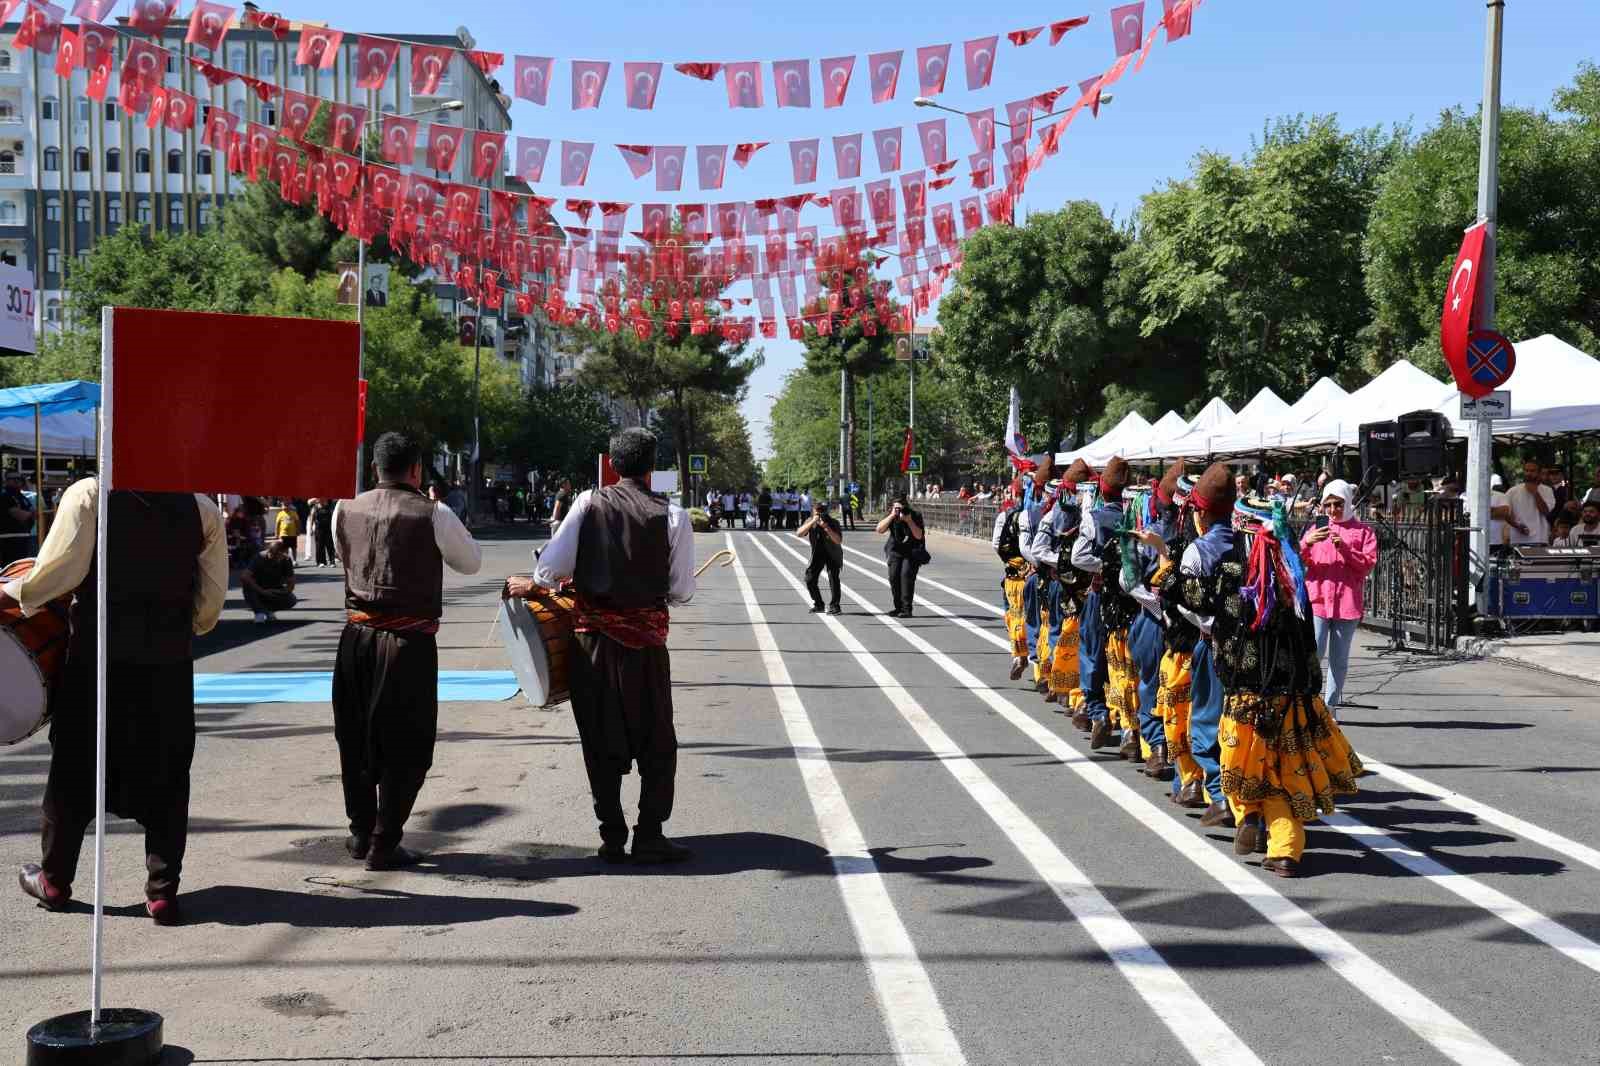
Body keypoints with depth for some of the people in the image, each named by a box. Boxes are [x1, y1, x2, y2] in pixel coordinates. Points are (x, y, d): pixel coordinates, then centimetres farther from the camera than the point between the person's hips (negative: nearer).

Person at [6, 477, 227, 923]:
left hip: (98, 655, -1)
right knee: (165, 775, 10)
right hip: (170, 664, 2)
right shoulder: (202, 509, 2)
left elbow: (57, 571, -13)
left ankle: (54, 879, 28)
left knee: (75, 767, 14)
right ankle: (162, 890, 11)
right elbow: (211, 600, 3)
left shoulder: (89, 494, -7)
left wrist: (14, 590, 5)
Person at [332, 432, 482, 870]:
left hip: (356, 636, 5)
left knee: (356, 738, 17)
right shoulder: (434, 514, -11)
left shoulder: (346, 509, 1)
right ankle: (384, 844, 8)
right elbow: (472, 562, 4)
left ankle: (360, 833, 29)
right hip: (409, 641, -4)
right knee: (405, 745, 6)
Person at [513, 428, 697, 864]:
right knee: (656, 741, 11)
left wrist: (531, 584, 12)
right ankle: (648, 836, 7)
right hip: (643, 639, -2)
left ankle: (612, 838, 15)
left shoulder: (589, 502, -3)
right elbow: (682, 591, -4)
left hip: (591, 635, 2)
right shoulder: (672, 516, -6)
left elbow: (552, 565, -9)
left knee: (601, 739, 11)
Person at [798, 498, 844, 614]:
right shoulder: (810, 521, -8)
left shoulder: (833, 522, -16)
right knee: (810, 579, -2)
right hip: (817, 554, 3)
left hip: (833, 554, -3)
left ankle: (834, 606, -5)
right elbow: (799, 534, -21)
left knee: (833, 578, -15)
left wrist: (826, 527, -36)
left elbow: (838, 540, -27)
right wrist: (812, 522, -31)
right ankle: (818, 605, 15)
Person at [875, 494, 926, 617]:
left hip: (913, 552, -4)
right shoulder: (891, 516, -5)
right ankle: (898, 607, 7)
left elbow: (918, 536, -21)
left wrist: (909, 521, -30)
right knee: (893, 576, -8)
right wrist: (892, 516, -26)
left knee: (906, 574, -21)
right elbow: (879, 529, -18)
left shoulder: (915, 515, -14)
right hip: (896, 550, 4)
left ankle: (906, 609, -19)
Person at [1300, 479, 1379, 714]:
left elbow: (1368, 564, -1)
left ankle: (1330, 706, 14)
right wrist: (1306, 543, -16)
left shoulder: (1363, 531, 8)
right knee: (1313, 653, -12)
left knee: (1339, 659, 6)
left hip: (1347, 602, 0)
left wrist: (1345, 548, -16)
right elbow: (1299, 561, 5)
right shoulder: (1317, 528, 13)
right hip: (1316, 599, 0)